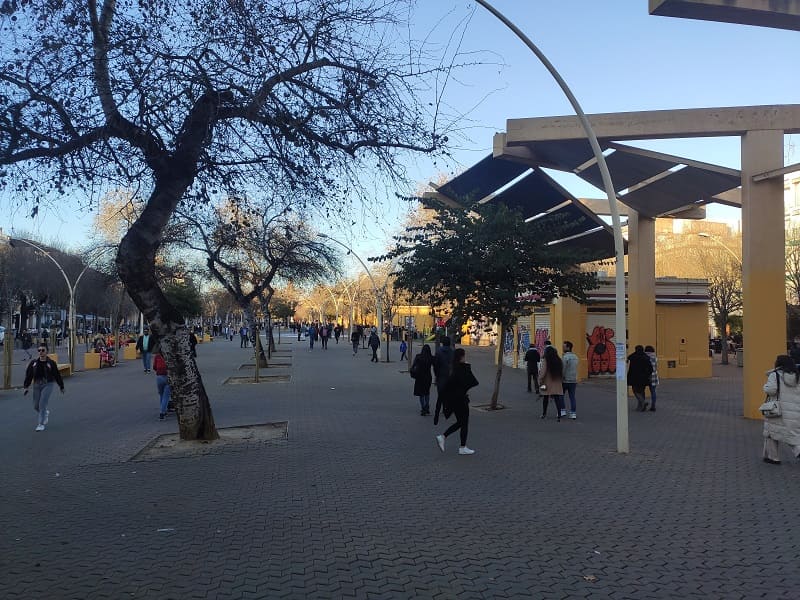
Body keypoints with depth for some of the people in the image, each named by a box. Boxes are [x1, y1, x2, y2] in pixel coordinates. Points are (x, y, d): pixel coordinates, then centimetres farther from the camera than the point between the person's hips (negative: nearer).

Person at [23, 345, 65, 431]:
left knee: (42, 404, -14)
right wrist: (26, 387, 0)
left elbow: (57, 375, 3)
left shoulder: (51, 363, -4)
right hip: (37, 385, 4)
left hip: (47, 385, -4)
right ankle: (46, 413, 41)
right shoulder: (33, 362, 3)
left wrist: (61, 386, 9)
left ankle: (41, 424, -4)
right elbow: (28, 375, 6)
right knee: (36, 406, 9)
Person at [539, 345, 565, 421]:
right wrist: (561, 381, 16)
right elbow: (562, 372, 8)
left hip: (547, 383, -3)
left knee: (545, 399, 12)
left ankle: (544, 414, 25)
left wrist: (540, 381, -7)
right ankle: (559, 415, -5)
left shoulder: (545, 360, -13)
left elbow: (542, 372, -15)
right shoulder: (559, 360, 3)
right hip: (557, 384, 3)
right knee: (557, 399, 2)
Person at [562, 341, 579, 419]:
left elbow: (563, 369, -17)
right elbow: (575, 369, 15)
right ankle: (573, 413, 4)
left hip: (565, 380, -6)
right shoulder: (575, 356, 10)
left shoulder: (565, 357, -14)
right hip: (574, 380, 6)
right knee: (572, 397, 7)